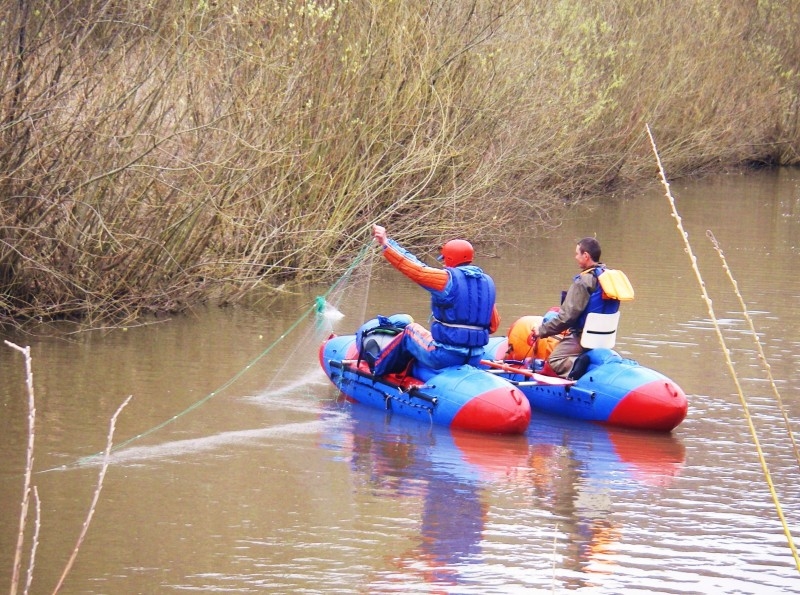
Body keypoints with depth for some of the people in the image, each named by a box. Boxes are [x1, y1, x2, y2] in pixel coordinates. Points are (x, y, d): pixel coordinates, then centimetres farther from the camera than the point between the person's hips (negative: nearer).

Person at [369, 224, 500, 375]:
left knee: (411, 330, 24)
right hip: (475, 359, 6)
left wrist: (386, 243, -8)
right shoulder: (487, 282, 7)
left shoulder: (448, 279, -12)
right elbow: (493, 324, 10)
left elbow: (416, 269, -14)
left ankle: (377, 369, 39)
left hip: (444, 358, -6)